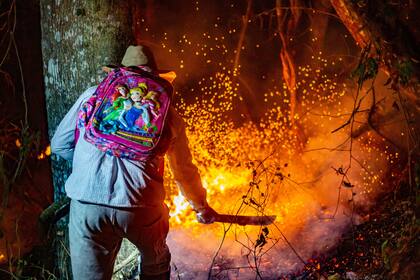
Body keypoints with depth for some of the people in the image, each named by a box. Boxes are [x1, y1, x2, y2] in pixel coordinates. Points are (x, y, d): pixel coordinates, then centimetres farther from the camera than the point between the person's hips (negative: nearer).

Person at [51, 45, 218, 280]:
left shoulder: (93, 95, 15)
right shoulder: (167, 113, 14)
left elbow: (60, 145, 18)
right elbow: (185, 172, 23)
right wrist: (202, 207, 40)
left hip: (85, 206, 0)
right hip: (141, 208, 0)